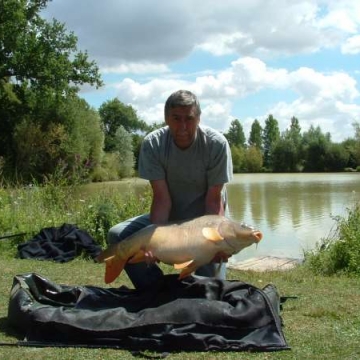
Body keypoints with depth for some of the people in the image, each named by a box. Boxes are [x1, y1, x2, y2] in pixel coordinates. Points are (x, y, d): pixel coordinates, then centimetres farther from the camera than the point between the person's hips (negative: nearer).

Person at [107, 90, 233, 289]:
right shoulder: (152, 144, -17)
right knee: (117, 235, -17)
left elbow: (214, 199, -18)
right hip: (169, 217, 3)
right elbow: (161, 198, -19)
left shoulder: (217, 144, -21)